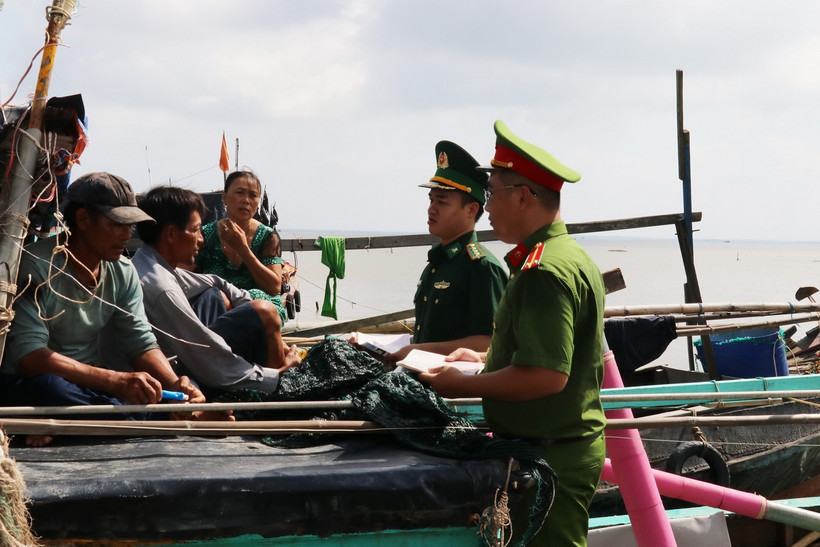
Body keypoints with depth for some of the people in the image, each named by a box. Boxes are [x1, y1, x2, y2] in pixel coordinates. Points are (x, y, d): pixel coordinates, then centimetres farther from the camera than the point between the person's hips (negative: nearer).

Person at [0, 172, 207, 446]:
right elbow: (28, 355, -28)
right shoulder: (36, 266, -18)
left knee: (187, 391, -9)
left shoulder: (123, 272, 3)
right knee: (48, 388, -41)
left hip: (90, 383, 7)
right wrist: (116, 381, -37)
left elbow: (141, 343, 2)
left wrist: (174, 385, -22)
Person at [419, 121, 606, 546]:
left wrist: (463, 386, -17)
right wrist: (485, 359, 19)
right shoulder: (570, 256, 14)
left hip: (552, 458, -11)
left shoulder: (544, 271, -22)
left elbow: (547, 375, -29)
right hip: (570, 445, 11)